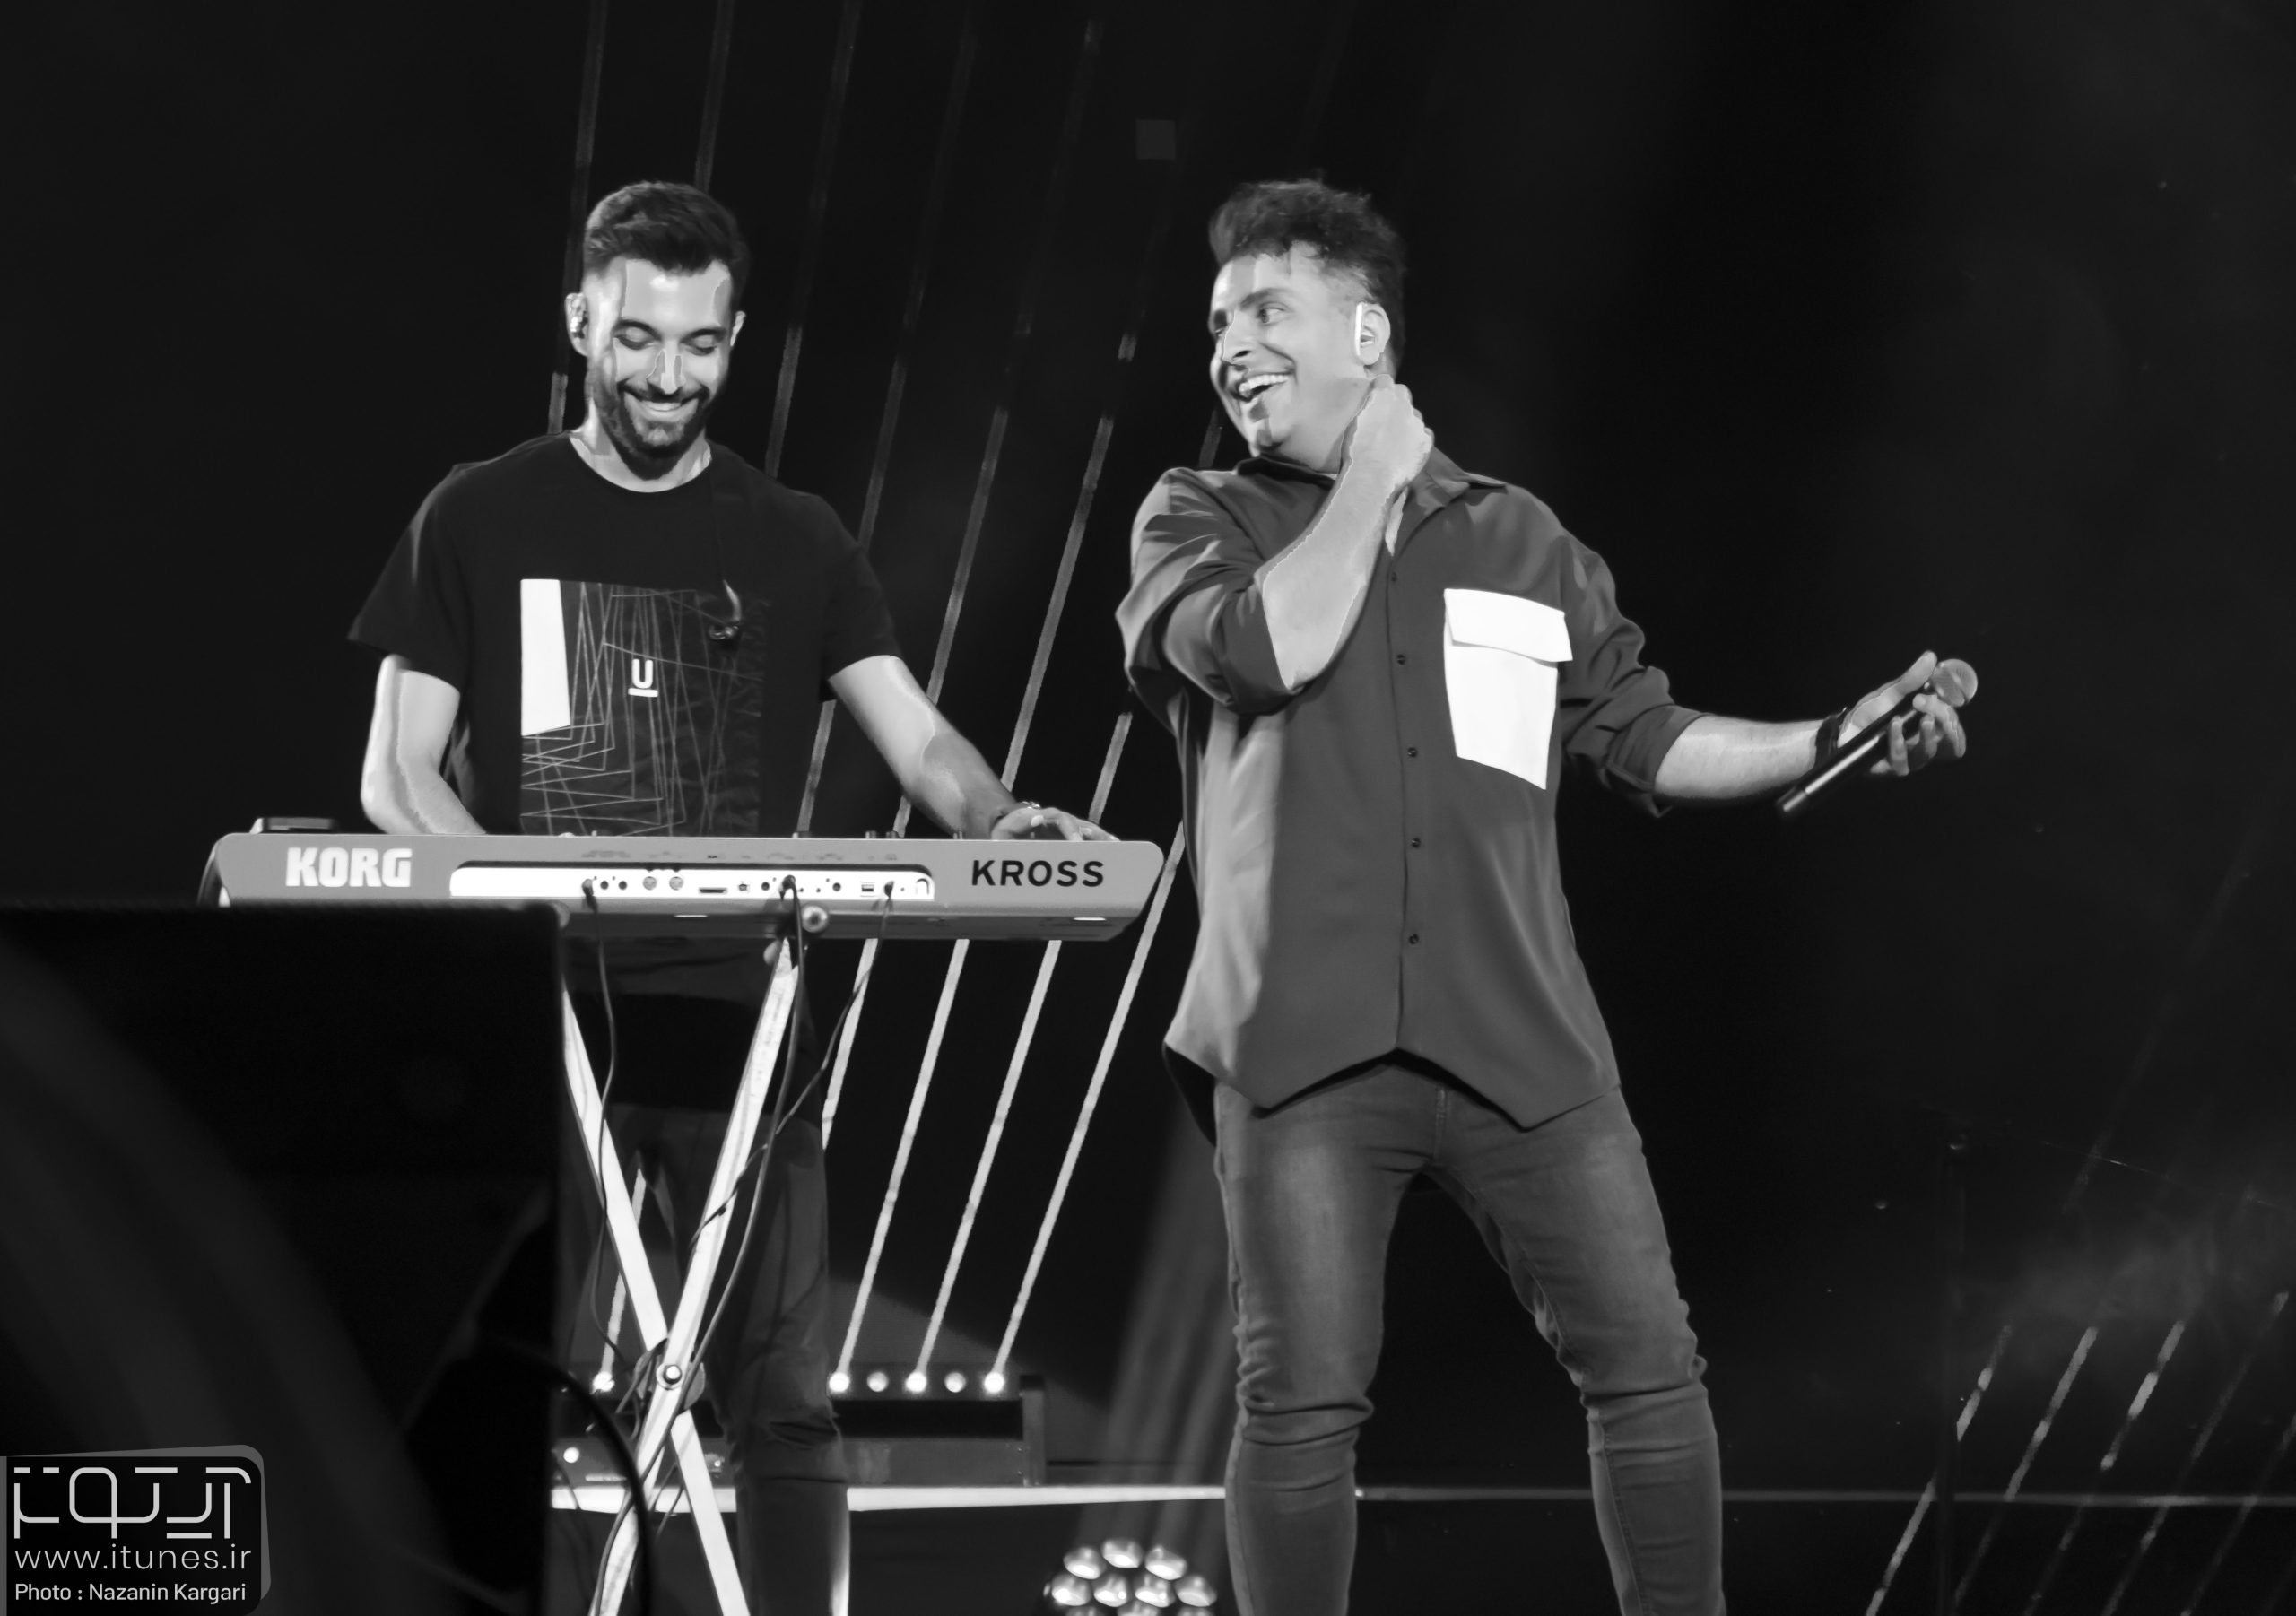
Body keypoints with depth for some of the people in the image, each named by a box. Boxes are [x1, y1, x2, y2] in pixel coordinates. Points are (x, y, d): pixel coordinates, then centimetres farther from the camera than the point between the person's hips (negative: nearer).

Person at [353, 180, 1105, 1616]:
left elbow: (915, 736, 0)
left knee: (782, 1394, -2)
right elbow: (398, 777, 4)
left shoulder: (794, 543, 10)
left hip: (738, 1015, 1)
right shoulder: (480, 522, 7)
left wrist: (999, 821, -23)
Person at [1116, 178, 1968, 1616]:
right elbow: (1273, 648, -10)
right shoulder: (1199, 522, 10)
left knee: (1649, 1367, 1)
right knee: (1301, 1403, -5)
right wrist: (1373, 481, 2)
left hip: (1521, 1039, 2)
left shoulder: (1523, 541, 16)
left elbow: (1644, 737, 20)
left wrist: (1831, 743, 8)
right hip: (1303, 1047, -2)